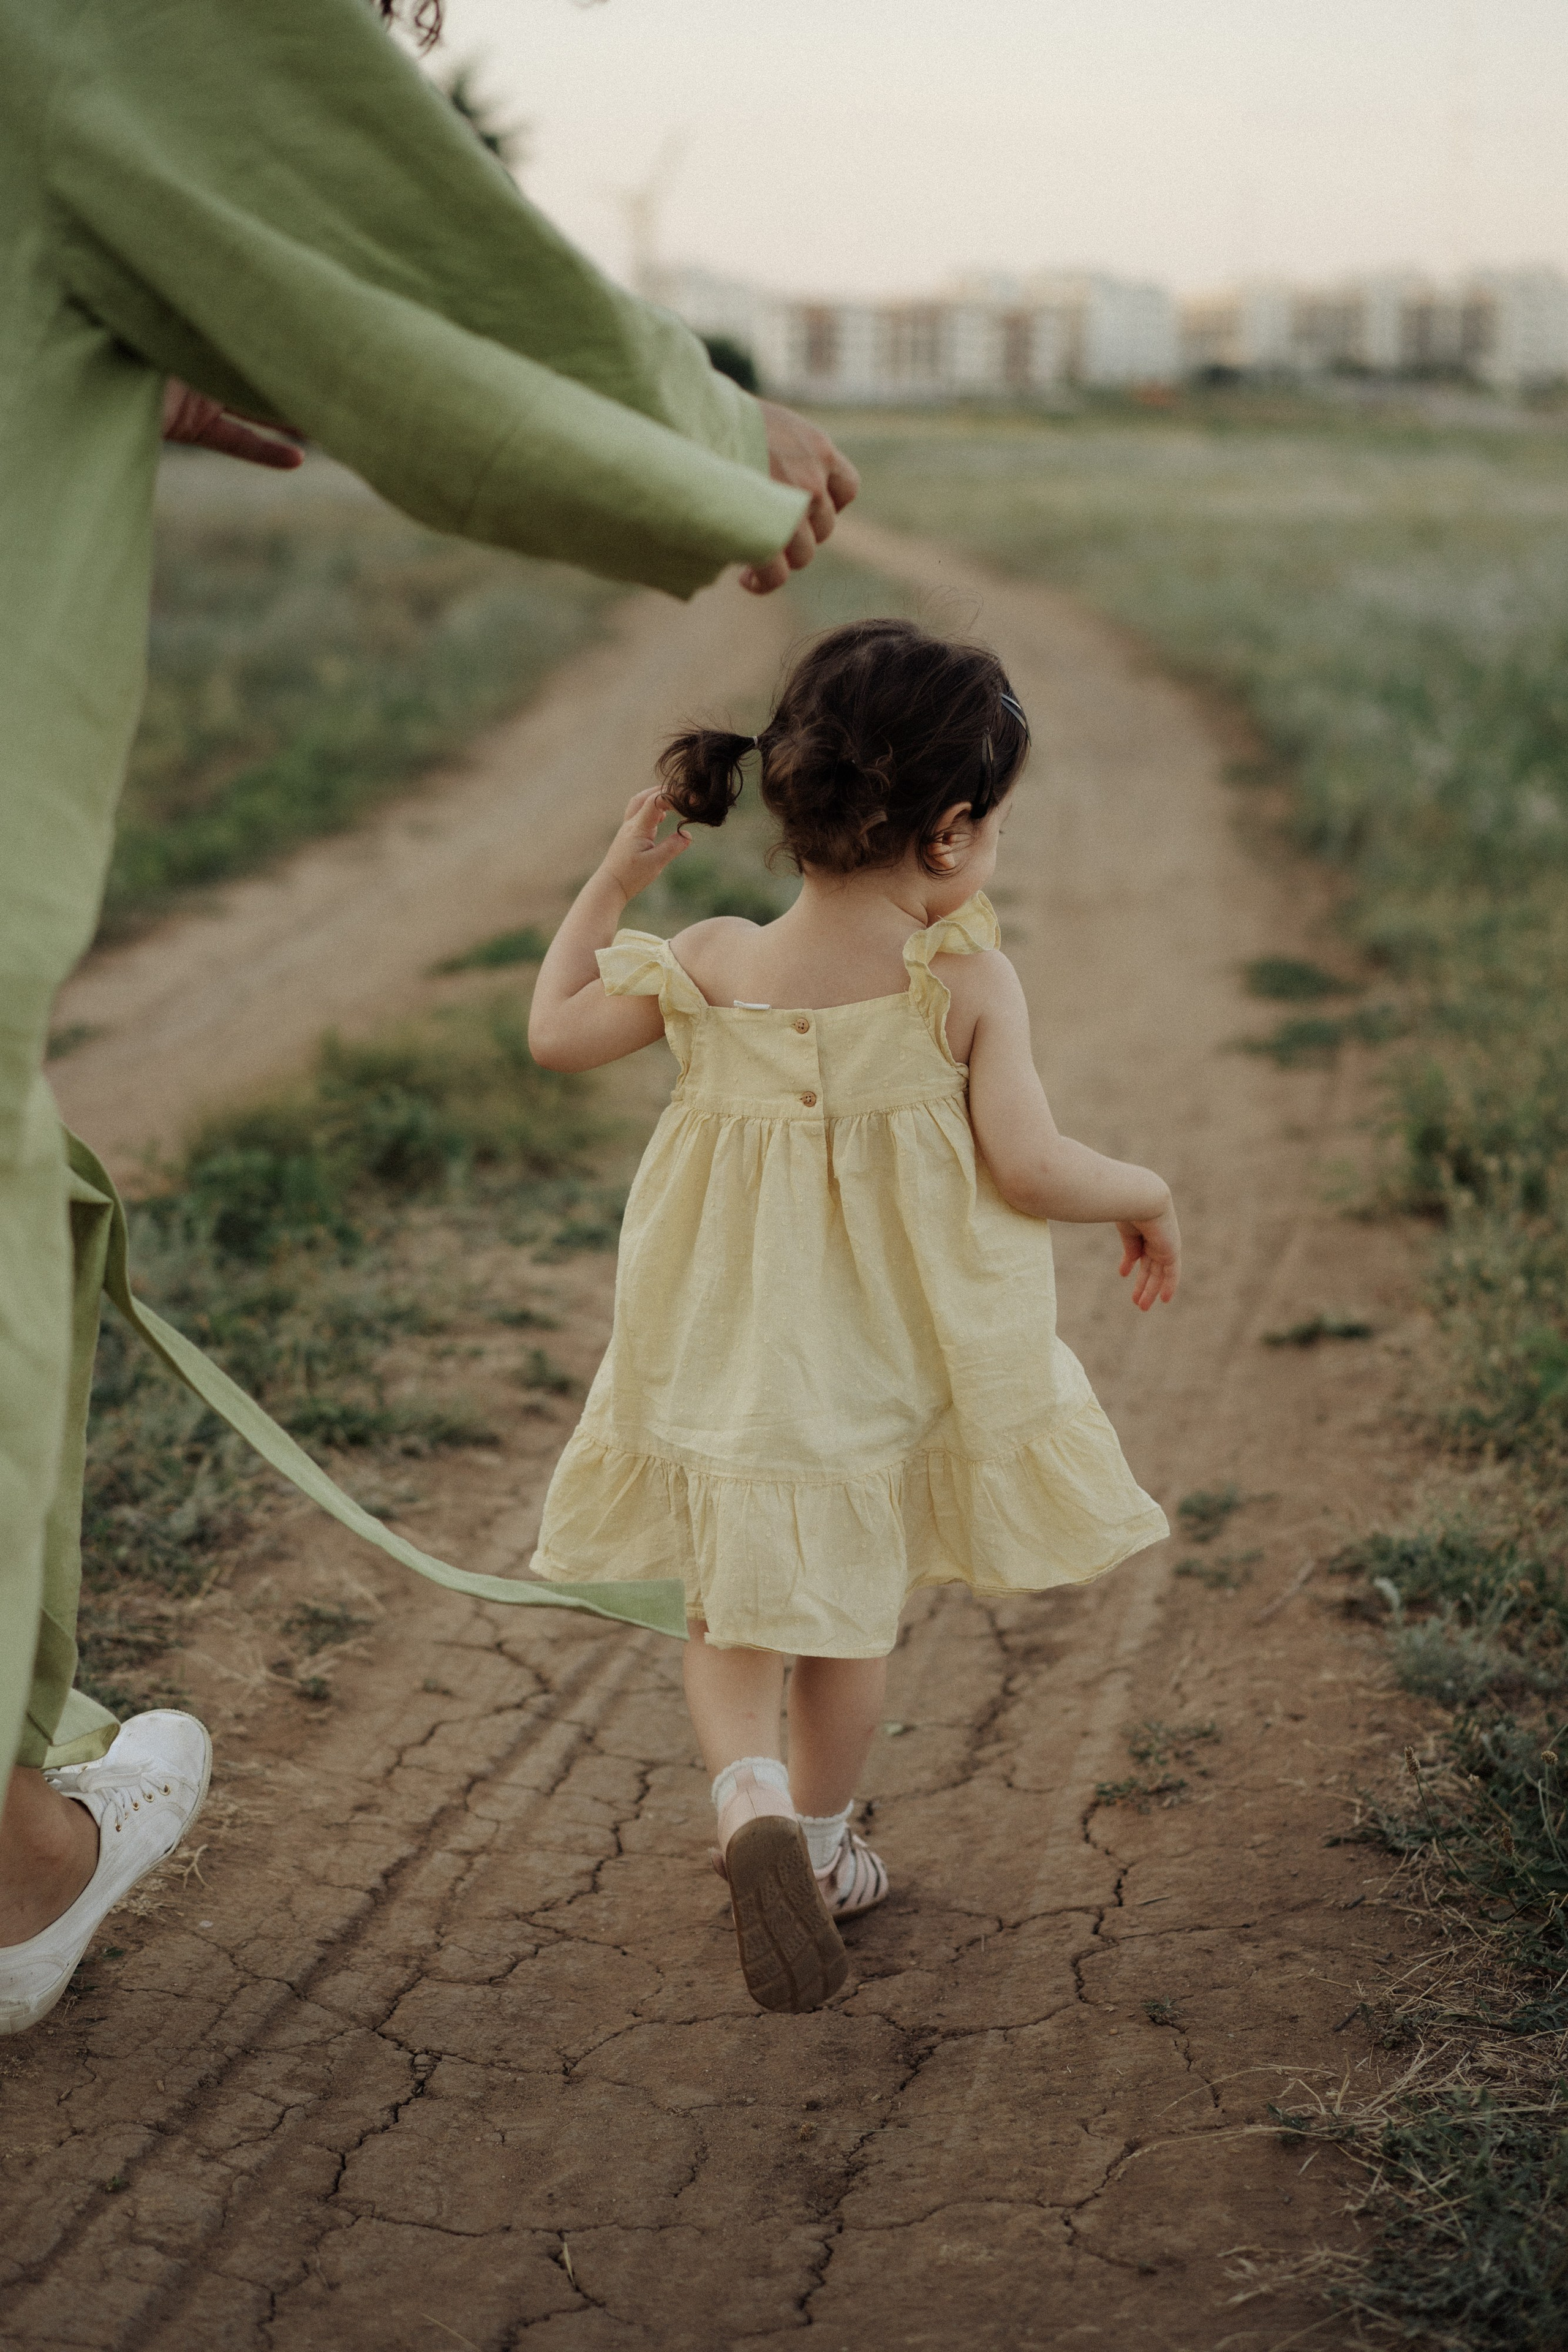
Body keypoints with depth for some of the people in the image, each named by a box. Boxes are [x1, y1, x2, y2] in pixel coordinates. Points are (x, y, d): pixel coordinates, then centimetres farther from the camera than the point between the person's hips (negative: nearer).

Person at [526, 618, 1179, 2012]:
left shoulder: (713, 967, -9)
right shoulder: (966, 980, -16)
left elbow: (555, 1033, 3)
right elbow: (1031, 1168, -19)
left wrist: (618, 876, 10)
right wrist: (1144, 1194, 0)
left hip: (733, 1366, 1)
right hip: (888, 1372, -1)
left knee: (732, 1620, 16)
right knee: (853, 1622, 20)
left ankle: (750, 1794, -10)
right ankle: (822, 1844, 33)